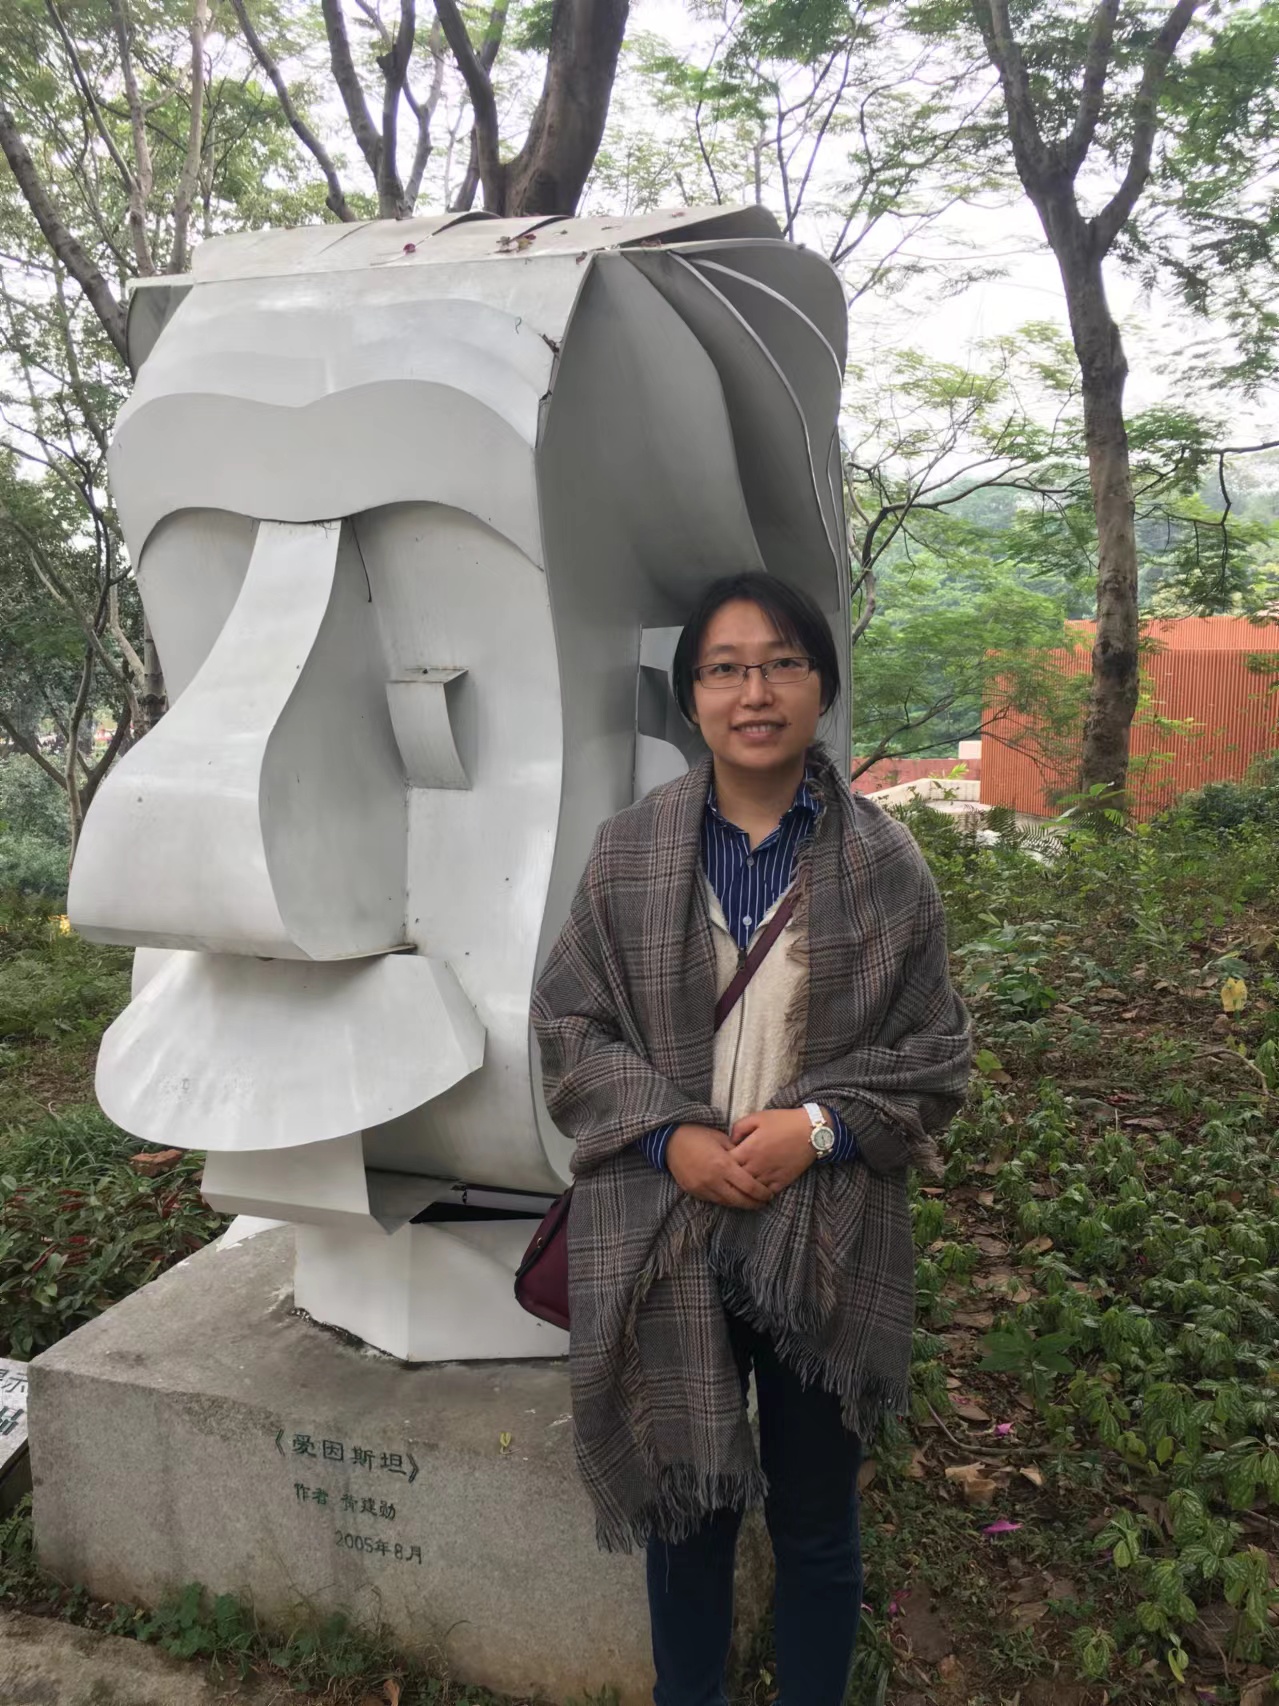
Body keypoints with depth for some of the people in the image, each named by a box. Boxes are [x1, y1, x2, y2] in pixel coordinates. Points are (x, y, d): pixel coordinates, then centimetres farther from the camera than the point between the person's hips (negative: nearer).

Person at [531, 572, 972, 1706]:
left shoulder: (885, 863, -4)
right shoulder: (628, 853, -2)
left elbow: (935, 1050, 0)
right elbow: (569, 1027, 1)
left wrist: (820, 1124, -16)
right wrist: (668, 1134, -14)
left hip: (828, 1243, 0)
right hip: (665, 1243, 1)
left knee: (817, 1519, 19)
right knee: (685, 1505, 20)